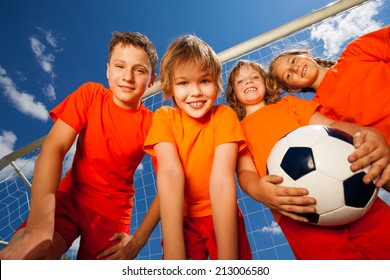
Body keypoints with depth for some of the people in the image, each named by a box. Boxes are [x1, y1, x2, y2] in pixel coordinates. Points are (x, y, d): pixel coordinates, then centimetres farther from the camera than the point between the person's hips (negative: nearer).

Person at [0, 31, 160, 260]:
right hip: (70, 196, 0)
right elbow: (54, 148, -18)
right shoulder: (90, 94, -8)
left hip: (113, 211, 1)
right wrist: (39, 226, -30)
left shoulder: (152, 124, -11)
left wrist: (138, 241, -15)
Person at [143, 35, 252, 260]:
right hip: (180, 219, 0)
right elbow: (170, 173, -24)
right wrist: (173, 256, -31)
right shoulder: (164, 117, -11)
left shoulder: (224, 115, -13)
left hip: (223, 217, 0)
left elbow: (222, 178, -23)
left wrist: (227, 259, -29)